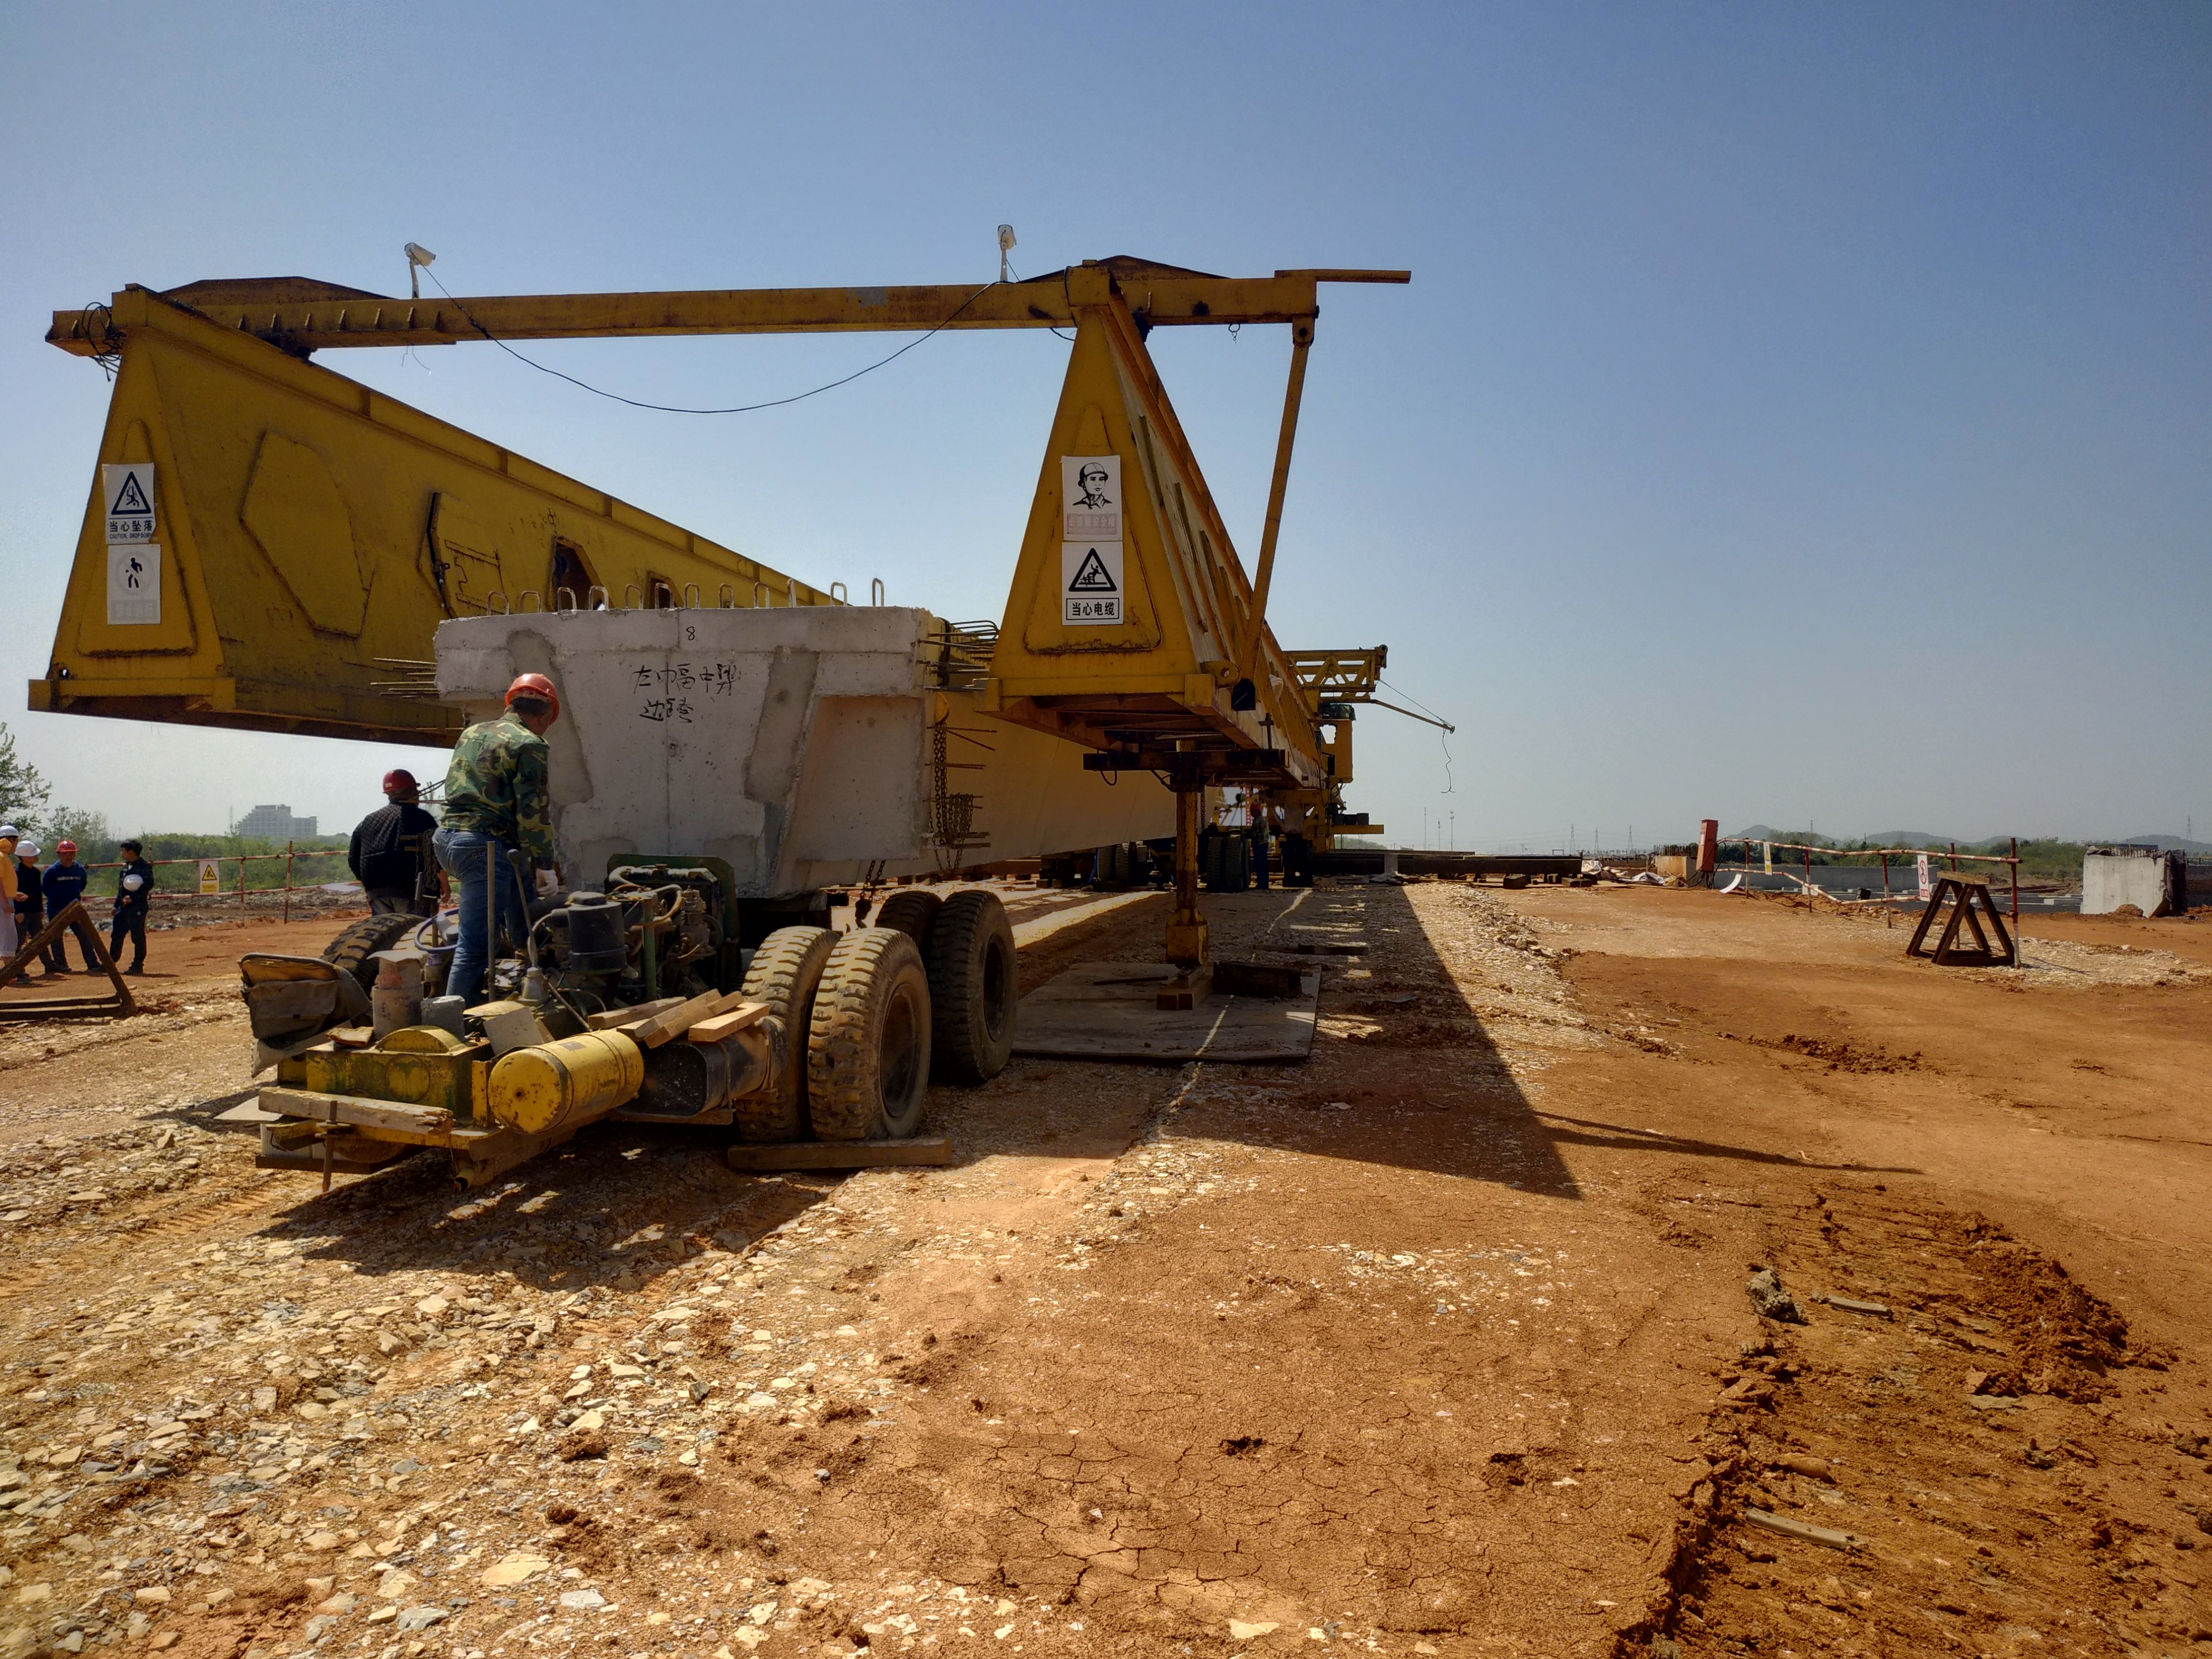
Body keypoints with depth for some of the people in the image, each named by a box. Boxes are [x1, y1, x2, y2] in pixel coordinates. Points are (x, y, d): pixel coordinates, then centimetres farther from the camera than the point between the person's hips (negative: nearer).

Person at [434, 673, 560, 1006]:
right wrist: (546, 864, -5)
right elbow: (533, 813, -13)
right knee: (477, 945, -7)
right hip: (487, 848, -9)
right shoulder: (528, 744, -9)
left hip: (450, 835, 9)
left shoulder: (471, 733, 17)